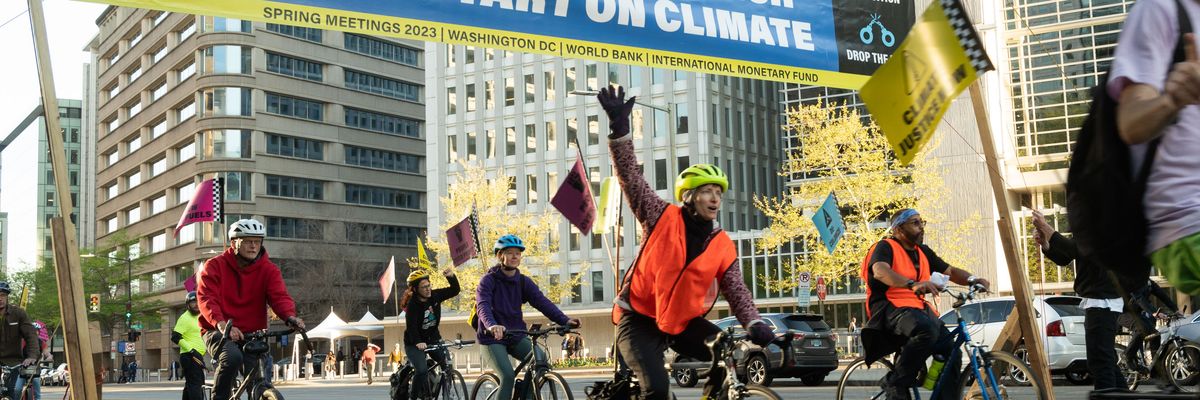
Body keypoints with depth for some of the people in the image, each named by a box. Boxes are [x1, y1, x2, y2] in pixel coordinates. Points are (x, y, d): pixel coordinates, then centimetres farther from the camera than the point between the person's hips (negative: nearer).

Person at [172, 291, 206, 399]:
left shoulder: (198, 317, 20)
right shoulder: (185, 318, -9)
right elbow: (175, 337, -18)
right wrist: (192, 350, -23)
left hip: (197, 356, 10)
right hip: (190, 356, -10)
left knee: (190, 385, 12)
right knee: (196, 384, -18)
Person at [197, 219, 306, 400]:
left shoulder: (269, 270, 4)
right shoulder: (215, 266, -2)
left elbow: (279, 296, -12)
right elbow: (207, 299, -15)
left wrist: (290, 316, -35)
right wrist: (222, 324, -34)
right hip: (219, 332, -2)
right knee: (232, 357, -34)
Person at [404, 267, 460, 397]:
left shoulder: (435, 296, -6)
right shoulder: (412, 305, -21)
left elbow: (455, 290, -2)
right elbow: (411, 326, -30)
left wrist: (451, 276, -22)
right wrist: (418, 343, -46)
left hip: (434, 339, 5)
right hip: (415, 343, -5)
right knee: (422, 371, -24)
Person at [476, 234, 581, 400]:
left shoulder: (523, 282, 4)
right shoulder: (488, 280, -9)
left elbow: (542, 301, -10)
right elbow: (482, 306, -26)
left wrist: (564, 320, -27)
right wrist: (492, 325, -48)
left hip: (516, 336, 5)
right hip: (492, 338, -5)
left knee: (541, 360, -18)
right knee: (508, 376, -23)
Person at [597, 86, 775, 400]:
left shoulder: (723, 246, -1)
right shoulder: (662, 218, -8)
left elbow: (737, 292, -3)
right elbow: (630, 175, -12)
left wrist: (755, 324, -22)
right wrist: (619, 127, -21)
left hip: (684, 323, 4)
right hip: (640, 319, -4)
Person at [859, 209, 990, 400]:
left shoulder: (923, 251, 20)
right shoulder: (886, 247, -4)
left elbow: (950, 271, 17)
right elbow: (880, 271, -25)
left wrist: (972, 280, -5)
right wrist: (912, 284, -41)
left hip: (919, 309, 7)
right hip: (892, 307, -7)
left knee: (951, 354, -12)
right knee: (927, 330, -35)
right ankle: (895, 383, -21)